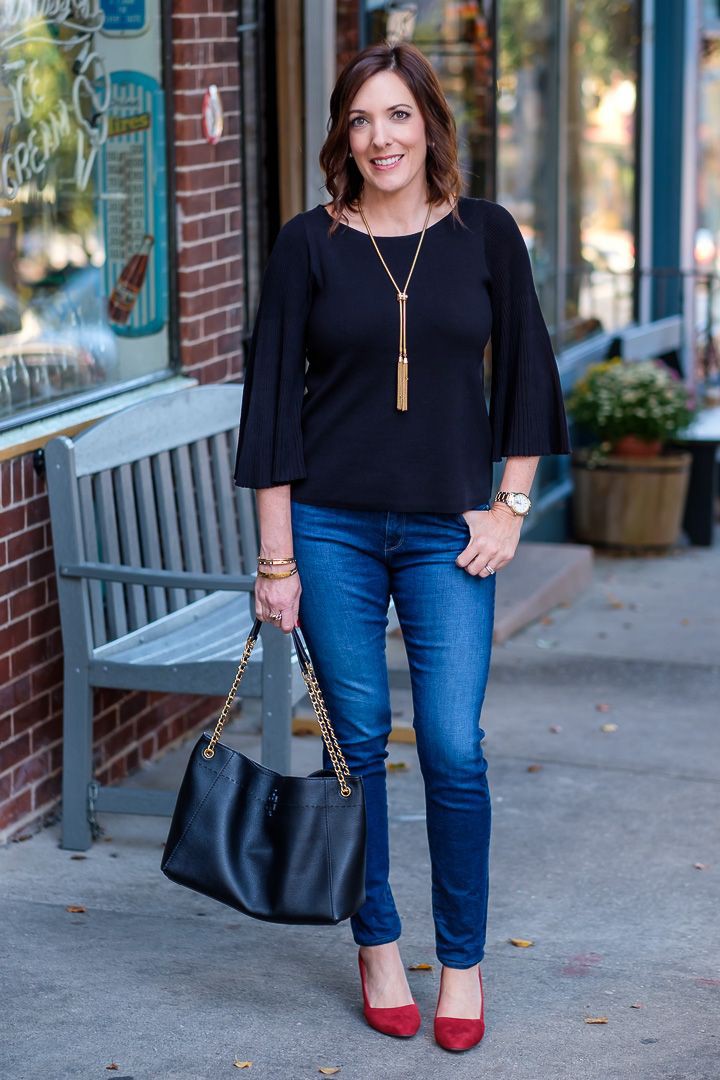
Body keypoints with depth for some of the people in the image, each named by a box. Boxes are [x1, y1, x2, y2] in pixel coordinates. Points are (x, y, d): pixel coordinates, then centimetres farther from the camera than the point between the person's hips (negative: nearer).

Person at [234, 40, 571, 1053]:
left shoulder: (485, 233, 2)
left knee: (453, 748, -3)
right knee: (359, 741, 6)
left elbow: (528, 373, 8)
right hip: (332, 526, 0)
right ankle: (377, 947, 23)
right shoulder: (310, 243, -1)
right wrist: (276, 556, -4)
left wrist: (510, 508, 1)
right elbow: (273, 394, -1)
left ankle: (463, 959, 14)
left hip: (448, 532, 0)